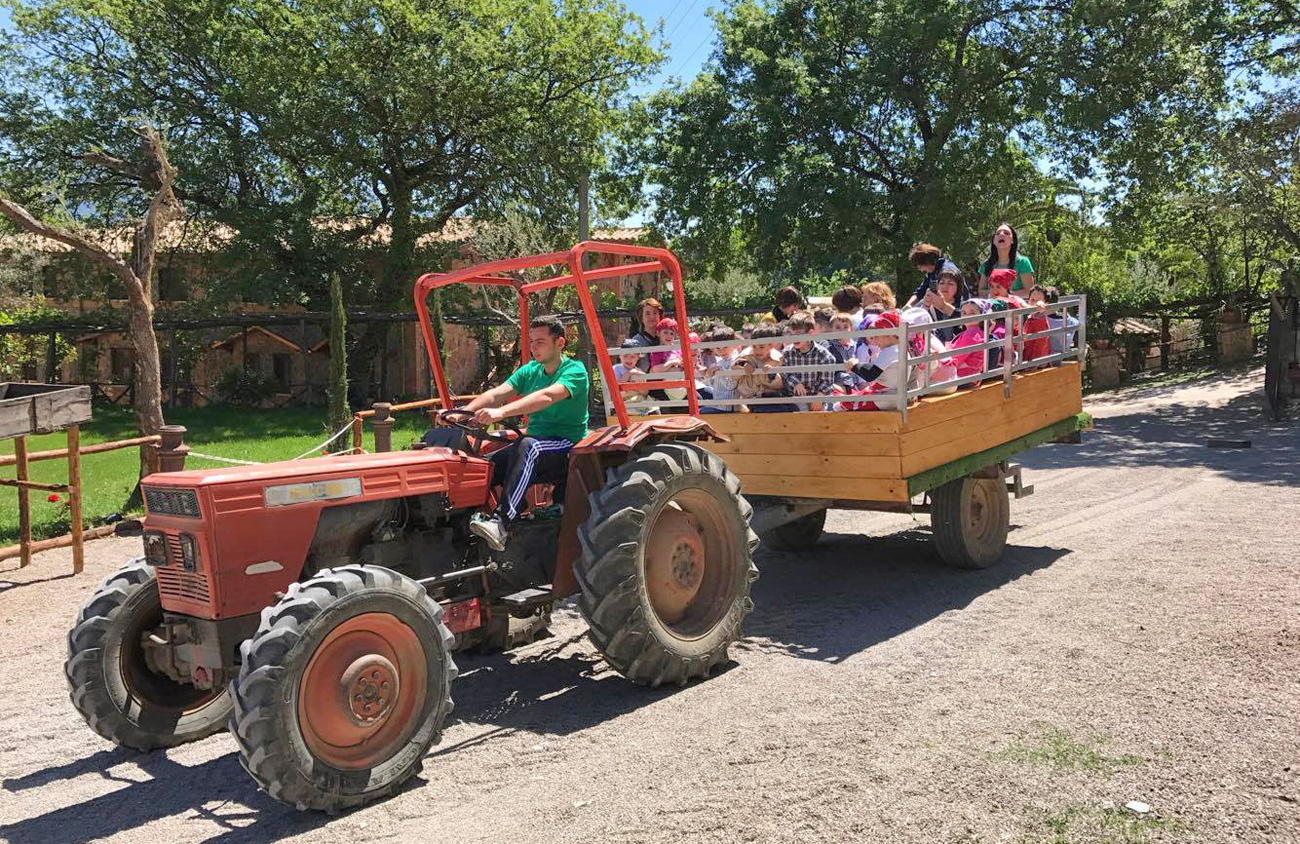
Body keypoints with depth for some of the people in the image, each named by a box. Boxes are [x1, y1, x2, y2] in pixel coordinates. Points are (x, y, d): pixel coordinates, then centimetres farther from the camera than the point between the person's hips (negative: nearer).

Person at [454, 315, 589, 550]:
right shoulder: (529, 371, 12)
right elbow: (497, 393, -3)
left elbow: (547, 396, -28)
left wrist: (502, 412, -41)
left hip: (568, 447, -7)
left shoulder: (575, 370, -9)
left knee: (528, 446, -37)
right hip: (533, 448, 7)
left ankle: (502, 522, -46)